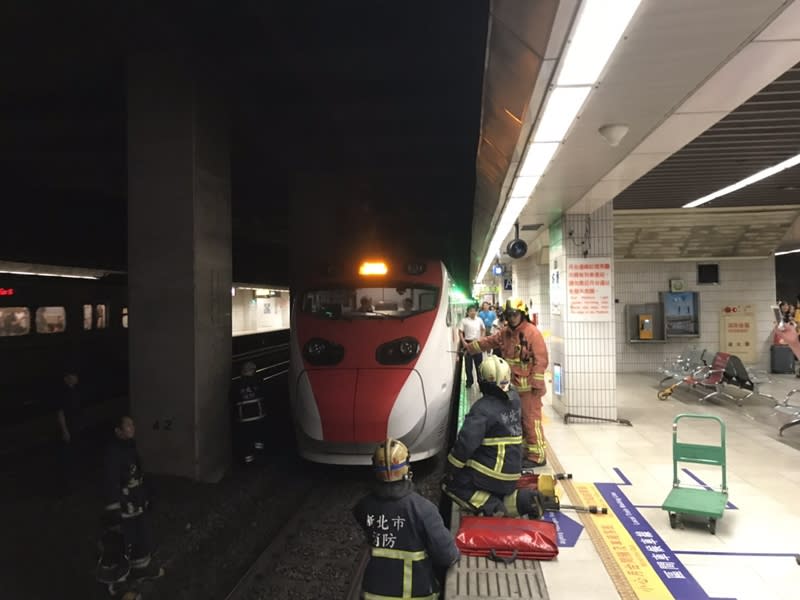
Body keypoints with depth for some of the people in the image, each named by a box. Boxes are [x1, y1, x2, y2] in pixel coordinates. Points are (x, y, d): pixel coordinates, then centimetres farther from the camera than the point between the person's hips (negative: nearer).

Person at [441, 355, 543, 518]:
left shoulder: (483, 408, -19)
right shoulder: (515, 400, -1)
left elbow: (466, 443, -21)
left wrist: (451, 469, -8)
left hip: (489, 476, -7)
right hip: (511, 477, 7)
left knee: (450, 484, 10)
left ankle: (492, 506, -8)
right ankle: (519, 500, 2)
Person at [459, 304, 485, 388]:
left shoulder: (479, 320, 2)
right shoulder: (464, 320, -7)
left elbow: (483, 330, 14)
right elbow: (460, 332, -6)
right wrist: (464, 342, -14)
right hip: (468, 343, -2)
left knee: (479, 362, 10)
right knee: (468, 364, 5)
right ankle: (469, 381, 17)